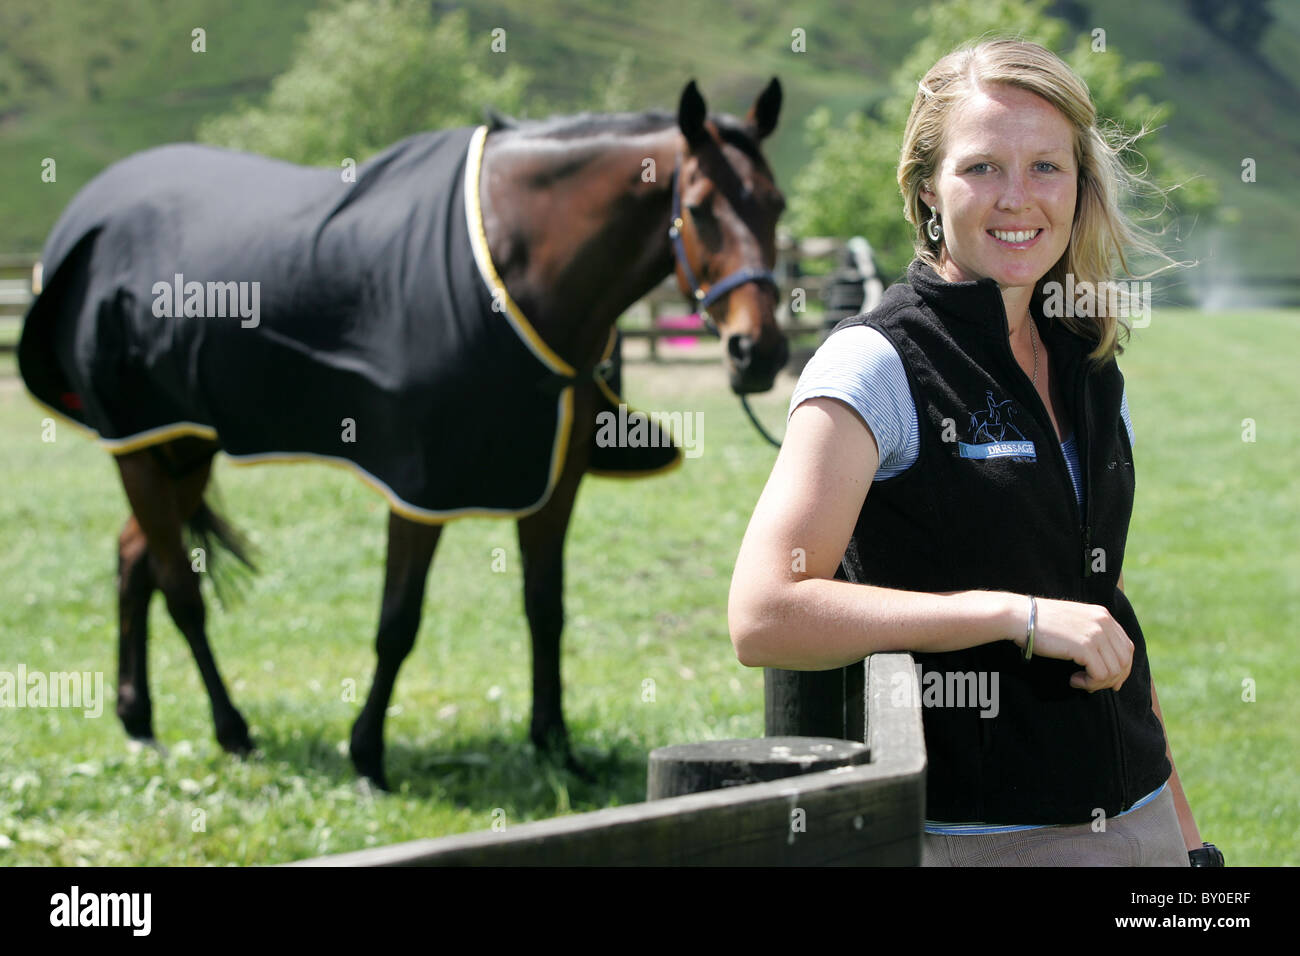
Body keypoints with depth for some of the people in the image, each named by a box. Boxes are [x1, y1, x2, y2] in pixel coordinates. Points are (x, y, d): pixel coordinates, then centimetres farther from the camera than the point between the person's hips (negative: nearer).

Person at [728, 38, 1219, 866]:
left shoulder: (1093, 370, 11)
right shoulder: (877, 364, -10)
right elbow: (763, 617, -20)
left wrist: (1185, 829, 16)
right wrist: (1021, 614, -20)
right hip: (971, 836, -6)